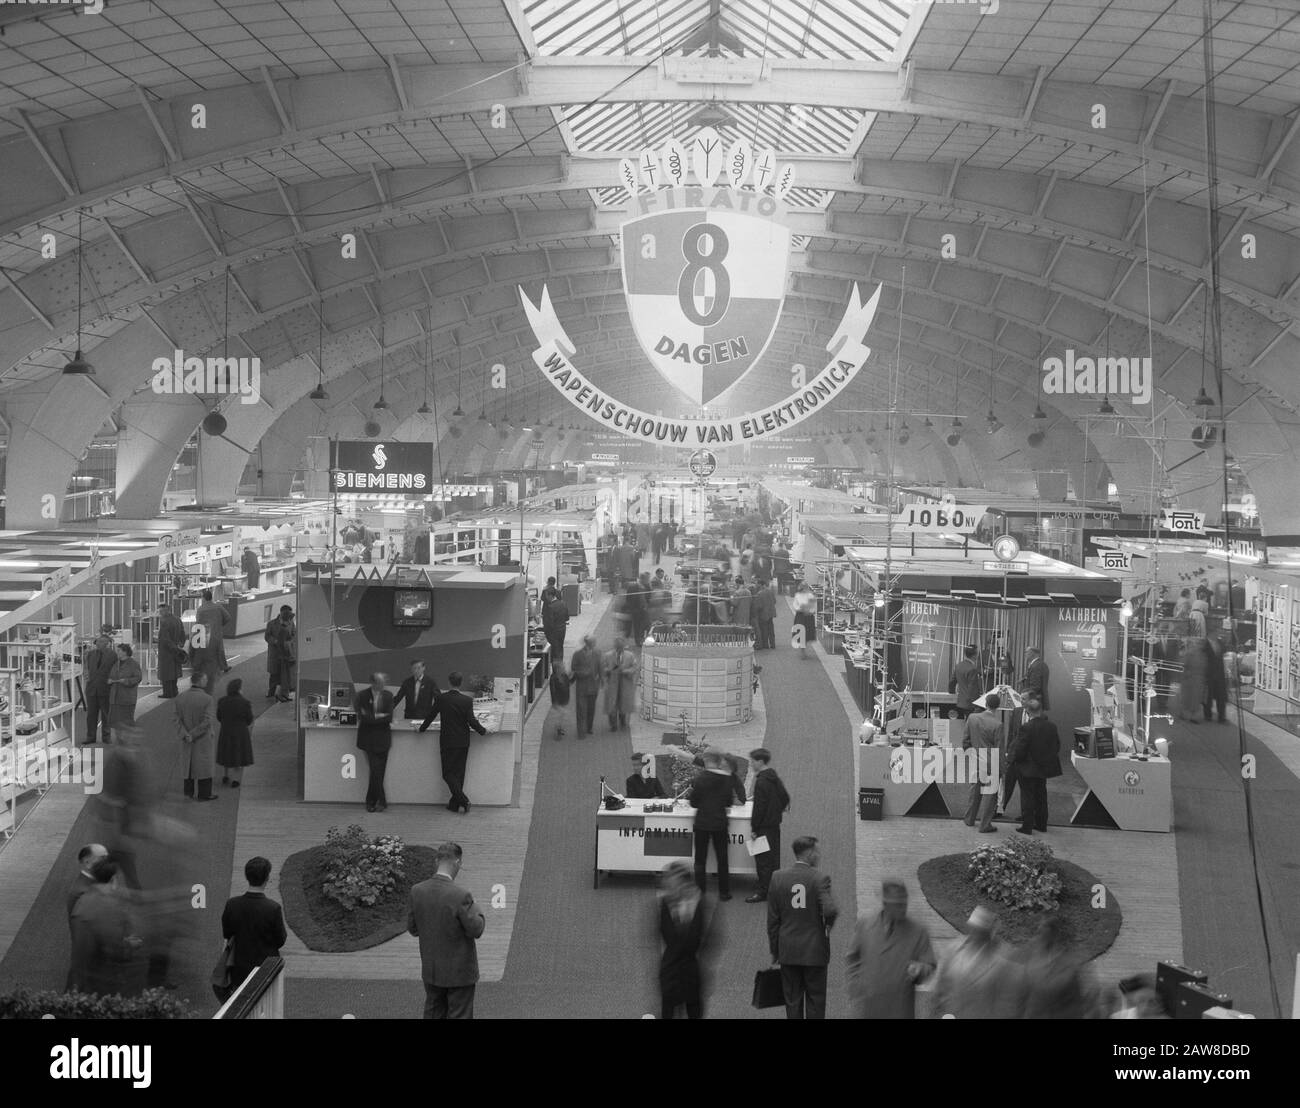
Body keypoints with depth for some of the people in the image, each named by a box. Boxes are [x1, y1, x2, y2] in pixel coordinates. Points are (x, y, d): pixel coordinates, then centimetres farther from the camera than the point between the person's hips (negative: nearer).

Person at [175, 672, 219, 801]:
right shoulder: (208, 700, -21)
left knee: (189, 763, 19)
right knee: (204, 765, 7)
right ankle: (204, 794, 14)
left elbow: (177, 719, -10)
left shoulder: (180, 698, -6)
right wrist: (193, 735, -18)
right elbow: (207, 722, -24)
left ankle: (189, 791, 28)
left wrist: (185, 735, -16)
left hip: (186, 741, 5)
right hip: (204, 739, -5)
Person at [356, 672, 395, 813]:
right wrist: (380, 717, -11)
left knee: (378, 772, 4)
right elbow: (363, 717, -12)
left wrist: (373, 717, -10)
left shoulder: (387, 695, 4)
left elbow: (389, 718, -4)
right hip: (369, 738, -3)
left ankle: (371, 802, 14)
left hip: (382, 739, 3)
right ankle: (381, 802, -5)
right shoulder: (362, 695, -4)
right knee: (376, 771, -10)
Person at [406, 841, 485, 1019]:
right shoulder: (461, 896, -25)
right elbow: (476, 930, -17)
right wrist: (477, 911, 2)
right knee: (459, 1017, 9)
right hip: (459, 971, -5)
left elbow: (412, 928, 1)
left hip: (430, 970, 5)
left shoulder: (417, 891, -9)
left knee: (433, 1014, 19)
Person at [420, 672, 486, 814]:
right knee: (459, 773, 11)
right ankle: (454, 804, 14)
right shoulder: (467, 701, -7)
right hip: (463, 742, 2)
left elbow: (431, 715, 1)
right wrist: (483, 731, 8)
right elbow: (471, 721, -9)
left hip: (447, 742, -2)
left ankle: (463, 800, -13)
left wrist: (422, 728, 18)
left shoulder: (441, 698, -8)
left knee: (448, 773, 3)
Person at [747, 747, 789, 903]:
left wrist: (753, 828, -15)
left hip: (764, 827, -9)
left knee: (763, 861, -2)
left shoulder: (762, 782, -19)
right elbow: (785, 798, 17)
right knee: (774, 859, 15)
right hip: (775, 824, 9)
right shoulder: (775, 779, 9)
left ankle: (762, 892, 2)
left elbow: (759, 807, -20)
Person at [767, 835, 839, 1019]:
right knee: (815, 1000, 10)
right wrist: (829, 925, 0)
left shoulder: (778, 878, -3)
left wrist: (775, 952, 9)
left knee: (792, 1001, 11)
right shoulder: (820, 878, -13)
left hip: (788, 950, 3)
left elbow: (772, 920, 0)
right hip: (815, 950, -3)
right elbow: (830, 911, -25)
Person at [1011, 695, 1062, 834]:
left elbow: (1019, 751, -21)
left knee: (1027, 797, 5)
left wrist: (1012, 758, -2)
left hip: (1028, 770, -6)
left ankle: (1027, 826, 9)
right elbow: (1057, 746, 5)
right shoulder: (1051, 726, -5)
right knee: (1041, 795, 19)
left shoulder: (1026, 728, -23)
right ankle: (1041, 824, 27)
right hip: (1044, 767, 6)